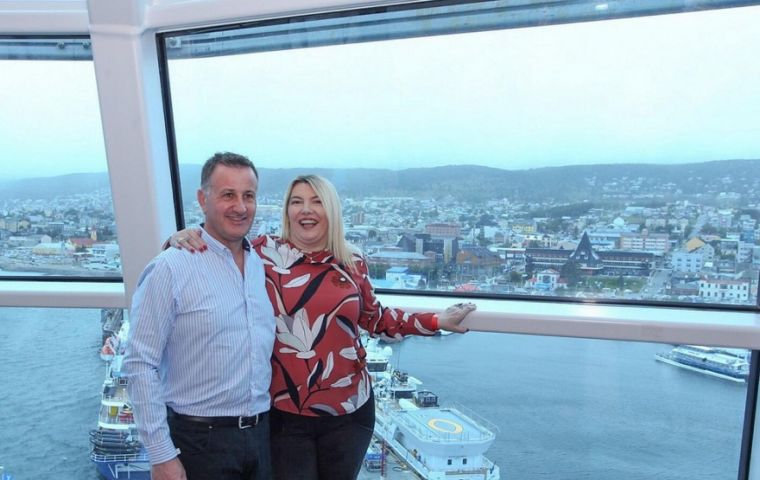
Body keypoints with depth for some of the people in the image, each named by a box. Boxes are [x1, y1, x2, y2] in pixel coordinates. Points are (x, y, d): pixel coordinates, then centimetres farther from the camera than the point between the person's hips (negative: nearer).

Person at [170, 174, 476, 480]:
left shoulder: (352, 263, 0)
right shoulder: (264, 251, -7)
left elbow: (376, 319, 9)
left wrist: (437, 321, 7)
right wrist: (182, 239, -17)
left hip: (349, 410, 3)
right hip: (286, 413, -2)